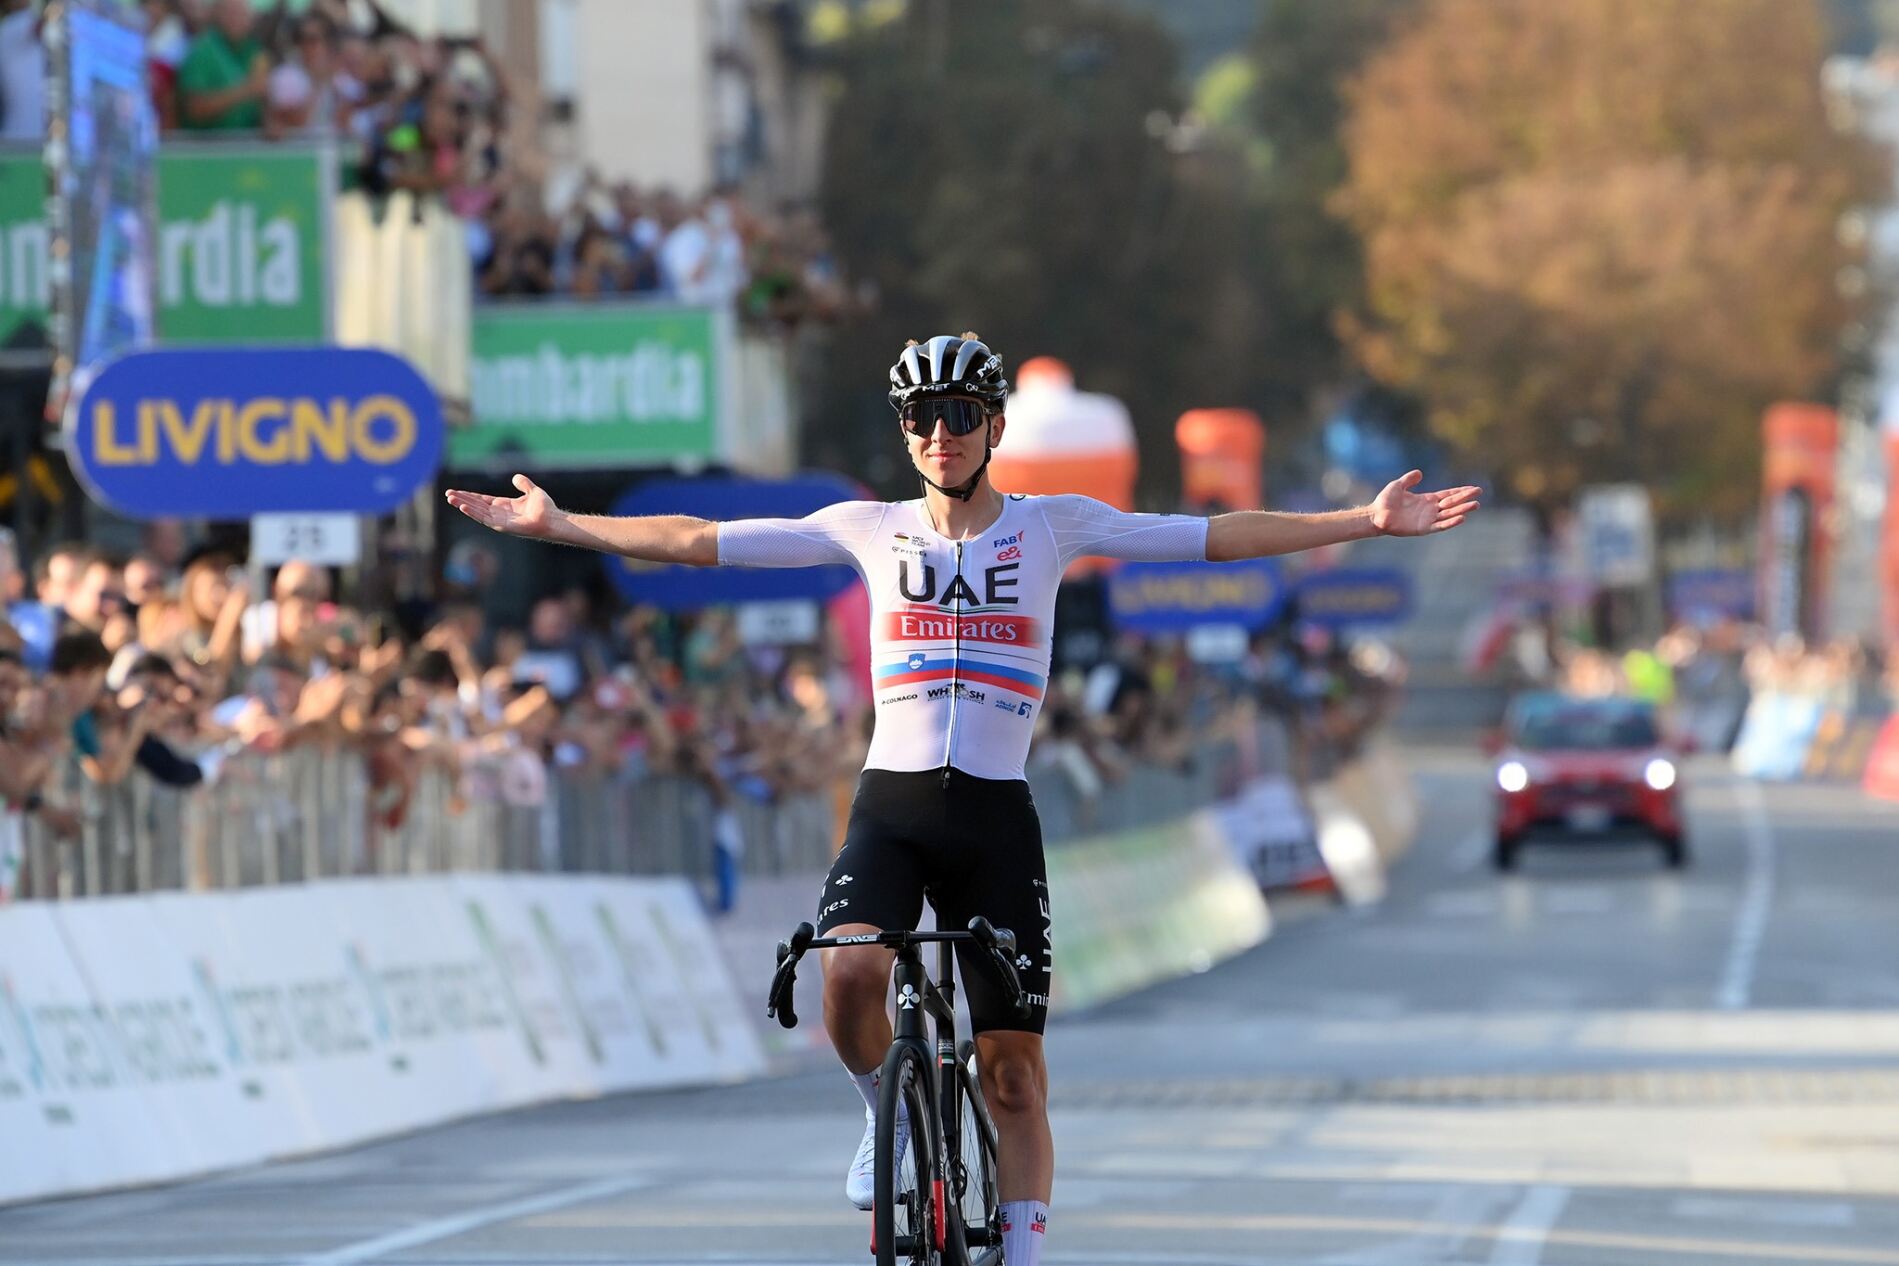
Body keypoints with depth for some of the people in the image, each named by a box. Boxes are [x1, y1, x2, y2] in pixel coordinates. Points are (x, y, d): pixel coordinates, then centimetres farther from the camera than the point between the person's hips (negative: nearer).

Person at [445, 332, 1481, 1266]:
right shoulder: (870, 530, 6)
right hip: (890, 804, 0)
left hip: (996, 815, 0)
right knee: (850, 974, -28)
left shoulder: (1051, 526, 5)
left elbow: (1218, 537, 1)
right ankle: (891, 1115, 2)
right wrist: (558, 526, 4)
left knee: (1013, 1067, -1)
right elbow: (701, 541, 7)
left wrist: (1366, 523, -6)